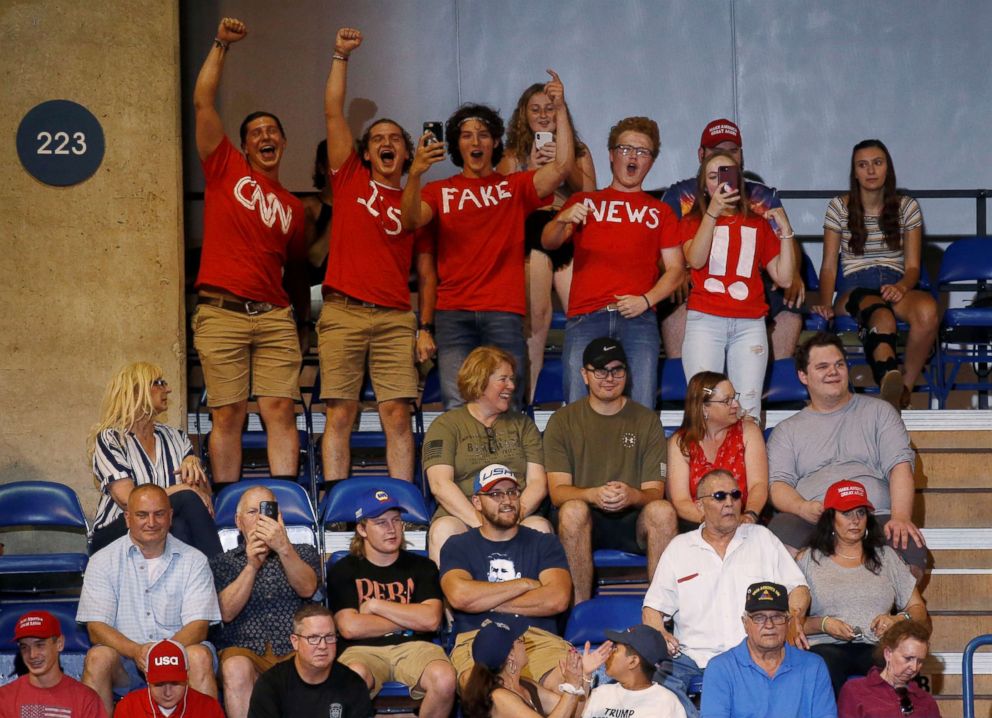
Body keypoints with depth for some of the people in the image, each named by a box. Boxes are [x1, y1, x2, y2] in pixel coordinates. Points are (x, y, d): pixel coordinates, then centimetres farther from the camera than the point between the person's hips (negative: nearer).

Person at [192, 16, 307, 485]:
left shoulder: (292, 207, 19)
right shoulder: (226, 170, 11)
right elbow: (203, 101, 5)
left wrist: (302, 323, 14)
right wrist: (221, 45, 2)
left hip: (275, 317, 3)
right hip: (222, 314, -3)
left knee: (280, 410, -6)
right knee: (227, 415, -4)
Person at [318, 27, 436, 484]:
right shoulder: (350, 180, 12)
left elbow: (426, 270, 11)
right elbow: (333, 112, 7)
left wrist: (425, 326, 2)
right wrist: (341, 56, 4)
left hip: (396, 319, 1)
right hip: (342, 313, 0)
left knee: (397, 415, -5)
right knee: (339, 415, -4)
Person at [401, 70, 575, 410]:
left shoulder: (515, 187, 15)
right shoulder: (441, 191, 12)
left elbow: (561, 168, 0)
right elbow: (411, 220, -6)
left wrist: (561, 110, -7)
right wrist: (415, 173, -23)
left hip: (504, 314, 0)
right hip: (454, 314, 0)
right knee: (457, 407, -9)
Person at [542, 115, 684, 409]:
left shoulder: (660, 212, 20)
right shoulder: (584, 202, 20)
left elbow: (675, 270, 12)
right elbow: (548, 242, 6)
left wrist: (646, 300, -7)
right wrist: (563, 220, -17)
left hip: (637, 318, 0)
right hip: (585, 318, 0)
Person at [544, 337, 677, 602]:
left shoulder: (646, 421, 8)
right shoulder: (562, 421, 6)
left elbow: (655, 492, 0)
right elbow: (557, 492, -4)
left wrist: (632, 496, -25)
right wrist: (593, 495, -27)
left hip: (632, 521, 1)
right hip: (585, 522, -1)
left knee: (662, 510, -31)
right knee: (573, 509, -34)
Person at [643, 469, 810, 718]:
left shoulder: (762, 538, 18)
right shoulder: (679, 547, 18)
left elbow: (798, 588, 17)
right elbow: (653, 607, 16)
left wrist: (794, 618, -6)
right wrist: (659, 635, -6)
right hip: (694, 658, 0)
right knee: (659, 679, -32)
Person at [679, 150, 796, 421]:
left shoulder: (758, 224, 20)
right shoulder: (693, 221, 17)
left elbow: (784, 278, 13)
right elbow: (695, 260, -6)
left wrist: (785, 231, 6)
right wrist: (712, 212, -12)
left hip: (750, 324, 1)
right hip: (705, 320, -1)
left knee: (748, 409, -10)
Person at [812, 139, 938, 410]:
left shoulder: (906, 207, 13)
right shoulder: (839, 207, 10)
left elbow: (912, 266, 9)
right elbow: (829, 266, 8)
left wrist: (902, 287, -15)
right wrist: (826, 303, -11)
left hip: (896, 286, 2)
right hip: (854, 290, -2)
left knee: (927, 309, -38)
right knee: (883, 315, -42)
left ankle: (905, 386, -23)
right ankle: (890, 379, -71)